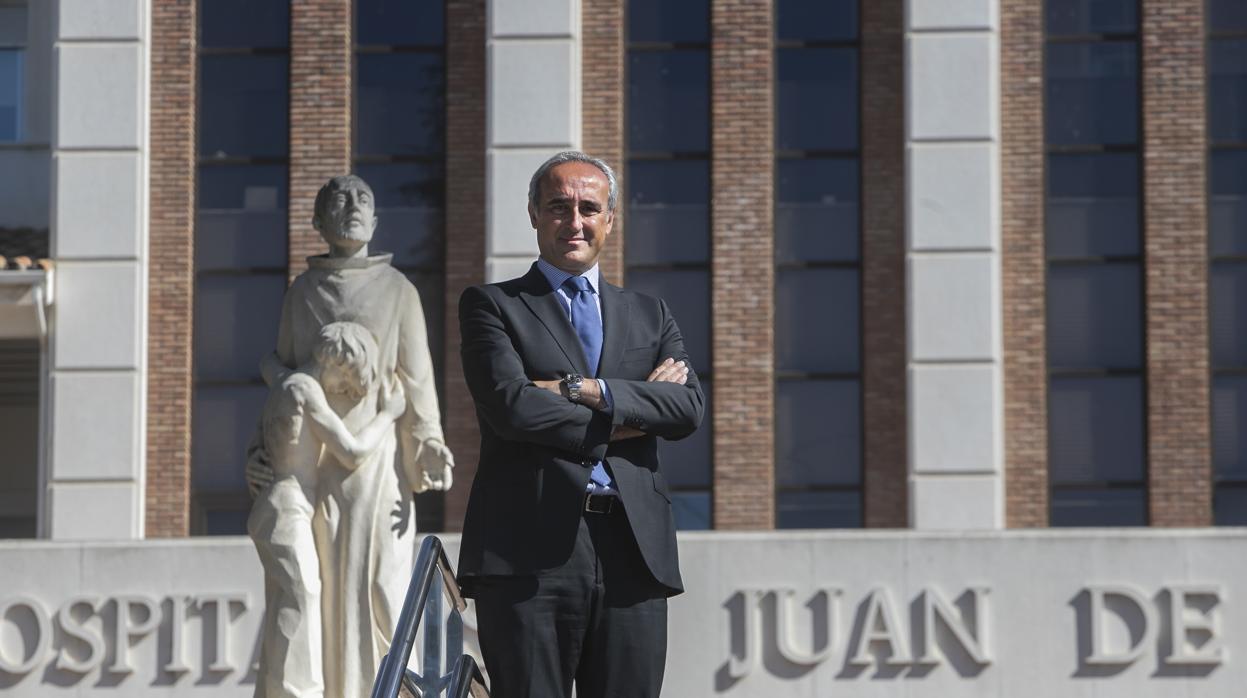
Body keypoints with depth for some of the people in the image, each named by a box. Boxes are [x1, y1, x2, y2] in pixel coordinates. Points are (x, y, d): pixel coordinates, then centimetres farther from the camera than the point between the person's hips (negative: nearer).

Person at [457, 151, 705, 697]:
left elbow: (689, 407, 3)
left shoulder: (650, 315, 21)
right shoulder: (491, 306, 9)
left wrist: (584, 390, -8)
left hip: (634, 551, 3)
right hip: (531, 552, -3)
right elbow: (510, 405, -8)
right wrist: (620, 423, -3)